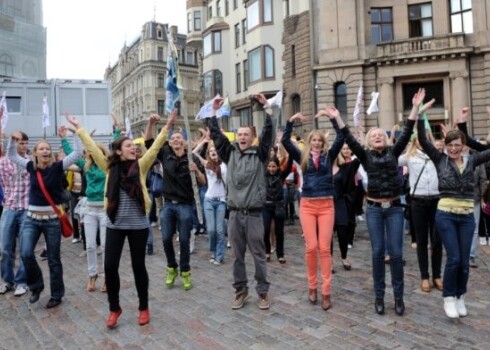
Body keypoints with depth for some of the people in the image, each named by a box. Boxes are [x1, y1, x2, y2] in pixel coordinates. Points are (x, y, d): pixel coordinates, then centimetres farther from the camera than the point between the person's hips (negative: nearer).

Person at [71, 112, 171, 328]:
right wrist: (79, 128, 2)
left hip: (138, 225, -1)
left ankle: (143, 307, 25)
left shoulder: (140, 166, 0)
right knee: (110, 266, 2)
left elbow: (155, 148, -6)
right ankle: (114, 308, 23)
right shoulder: (110, 167, 2)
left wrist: (167, 127, -11)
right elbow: (92, 148, 2)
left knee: (138, 265, 8)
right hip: (115, 225, 1)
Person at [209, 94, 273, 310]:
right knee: (238, 256, 12)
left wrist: (266, 107, -13)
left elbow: (268, 133, -9)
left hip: (254, 214, -2)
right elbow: (216, 135, 5)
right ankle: (240, 290, 25)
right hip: (234, 214, 3)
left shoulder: (259, 154, 1)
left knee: (258, 255, 7)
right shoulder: (230, 153, 8)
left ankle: (263, 291, 19)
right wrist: (214, 111, 3)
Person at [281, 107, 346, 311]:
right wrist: (292, 120, -9)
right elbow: (285, 141, -2)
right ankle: (312, 287, 18)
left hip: (326, 205, 0)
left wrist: (335, 117, -12)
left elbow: (341, 138, -5)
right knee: (311, 247, 0)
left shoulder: (328, 156, 6)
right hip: (307, 205, 0)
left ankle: (326, 292, 6)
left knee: (325, 248, 0)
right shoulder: (302, 157, 6)